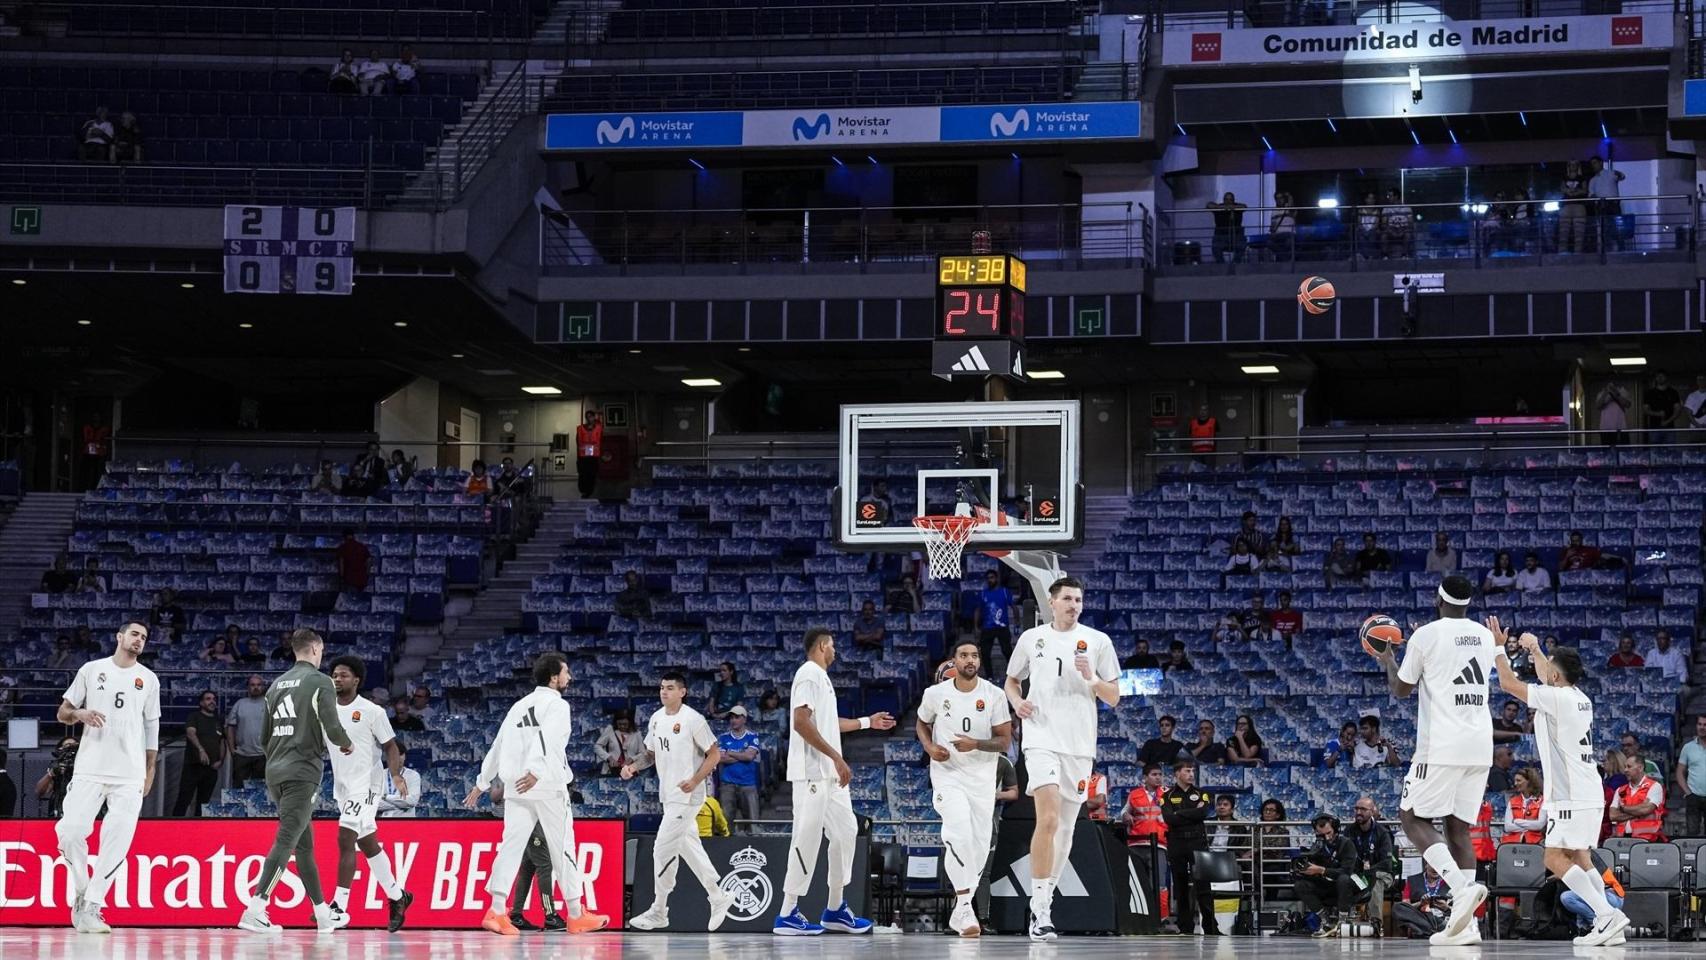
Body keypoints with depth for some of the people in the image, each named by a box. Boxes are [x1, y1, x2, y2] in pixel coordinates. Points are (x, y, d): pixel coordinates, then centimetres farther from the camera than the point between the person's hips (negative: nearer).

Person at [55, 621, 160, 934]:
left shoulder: (148, 679, 13)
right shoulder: (92, 670, 8)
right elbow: (62, 713, 11)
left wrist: (150, 771, 11)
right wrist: (80, 714, -12)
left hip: (130, 774, 1)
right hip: (89, 768, -1)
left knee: (117, 840, -9)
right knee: (71, 832, -11)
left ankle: (91, 908, -4)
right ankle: (81, 892, 12)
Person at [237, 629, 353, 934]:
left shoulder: (277, 685, 16)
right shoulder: (320, 682, -5)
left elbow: (264, 738, 20)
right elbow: (332, 728, -13)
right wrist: (348, 745, 8)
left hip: (276, 772, 8)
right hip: (303, 772, -8)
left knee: (304, 843, 16)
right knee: (286, 842, -13)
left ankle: (323, 913, 23)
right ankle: (254, 910, -24)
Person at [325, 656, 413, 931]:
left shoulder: (372, 711, -8)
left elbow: (390, 746, -6)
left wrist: (396, 776, -21)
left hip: (366, 784, -7)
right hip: (342, 787, 7)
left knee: (345, 839, -18)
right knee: (368, 845, 14)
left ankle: (339, 906, -19)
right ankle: (397, 897, 29)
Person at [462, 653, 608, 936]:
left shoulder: (519, 707, 20)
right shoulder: (557, 705, -3)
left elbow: (498, 746, 21)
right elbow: (548, 738, -22)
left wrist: (481, 784, 26)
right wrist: (536, 771, -35)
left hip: (516, 788, 6)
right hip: (548, 786, -6)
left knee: (511, 846, 1)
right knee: (563, 849, 3)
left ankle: (497, 911, -11)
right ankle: (576, 915, 10)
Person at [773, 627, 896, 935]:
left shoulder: (821, 676, 19)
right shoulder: (809, 674, -12)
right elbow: (801, 722, -22)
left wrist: (867, 722, 35)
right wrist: (836, 757, -24)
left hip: (829, 773, 10)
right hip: (812, 772, -10)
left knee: (845, 831, 12)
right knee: (807, 838, -9)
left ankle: (836, 909, 18)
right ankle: (787, 915, -5)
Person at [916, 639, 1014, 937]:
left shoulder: (994, 695, -4)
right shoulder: (936, 694, -3)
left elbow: (1005, 741, -4)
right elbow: (921, 724, 15)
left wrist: (976, 744, -22)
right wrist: (930, 747, -5)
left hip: (982, 777, 2)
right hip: (947, 775, -2)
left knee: (979, 846, 6)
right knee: (959, 833, -25)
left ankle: (960, 912, 23)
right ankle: (964, 905, -23)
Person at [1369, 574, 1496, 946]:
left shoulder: (1426, 635, -5)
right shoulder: (1485, 636, 12)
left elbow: (1401, 690, 6)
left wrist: (1387, 662, 26)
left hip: (1442, 744, -6)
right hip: (1480, 746, 6)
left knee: (1413, 817, 3)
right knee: (1459, 825, 10)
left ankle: (1462, 887, -20)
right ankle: (1464, 923, 1)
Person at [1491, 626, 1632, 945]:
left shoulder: (1556, 697, -12)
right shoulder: (1579, 697, 12)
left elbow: (1508, 683, -9)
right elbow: (1549, 678, 32)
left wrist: (1499, 647, 2)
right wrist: (1536, 649, 38)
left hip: (1571, 796, -9)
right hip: (1589, 791, 9)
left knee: (1556, 859, -11)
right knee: (1578, 858, 13)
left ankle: (1607, 914, -21)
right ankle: (1609, 927, 6)